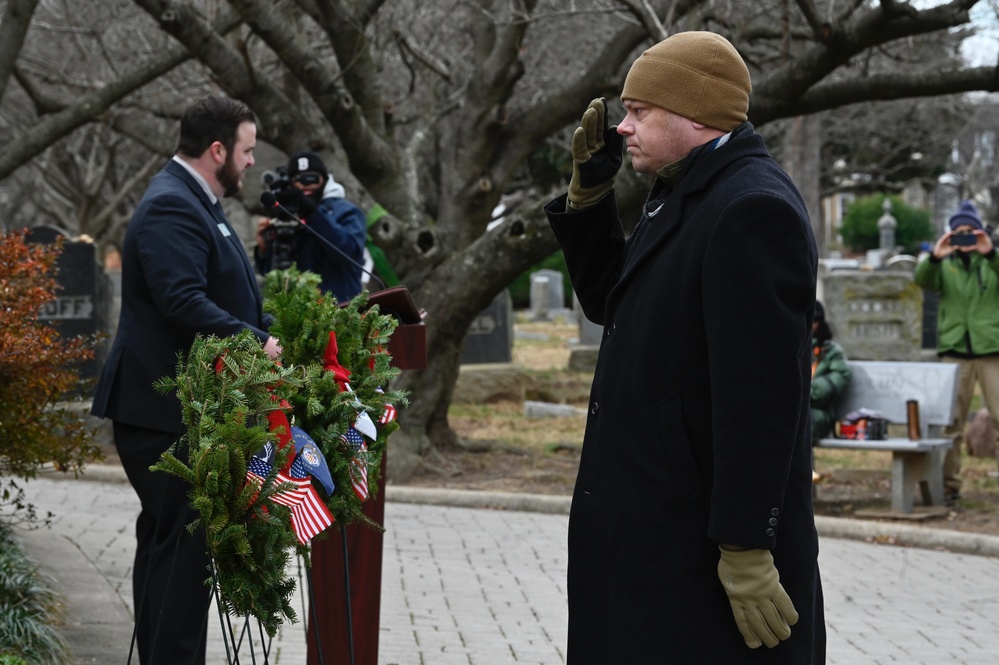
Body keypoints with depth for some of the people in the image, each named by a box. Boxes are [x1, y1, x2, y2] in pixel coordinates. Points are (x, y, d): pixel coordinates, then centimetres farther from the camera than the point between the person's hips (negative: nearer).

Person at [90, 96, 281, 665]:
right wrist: (257, 342, -25)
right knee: (185, 546, -11)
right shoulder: (172, 207, -16)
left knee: (165, 543, 16)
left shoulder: (192, 202, 19)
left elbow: (214, 294, 26)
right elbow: (183, 301, -27)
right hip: (166, 410, -11)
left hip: (177, 406, 11)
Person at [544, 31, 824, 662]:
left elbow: (758, 392, -24)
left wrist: (745, 548, -24)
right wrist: (590, 191, 8)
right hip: (658, 521, 10)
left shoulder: (753, 207, -19)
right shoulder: (685, 196, 13)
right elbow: (608, 302, 21)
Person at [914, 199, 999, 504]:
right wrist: (933, 258, -29)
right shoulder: (945, 265, 10)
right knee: (950, 422, 2)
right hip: (954, 350, 1)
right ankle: (949, 485, 6)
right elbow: (922, 280, -9)